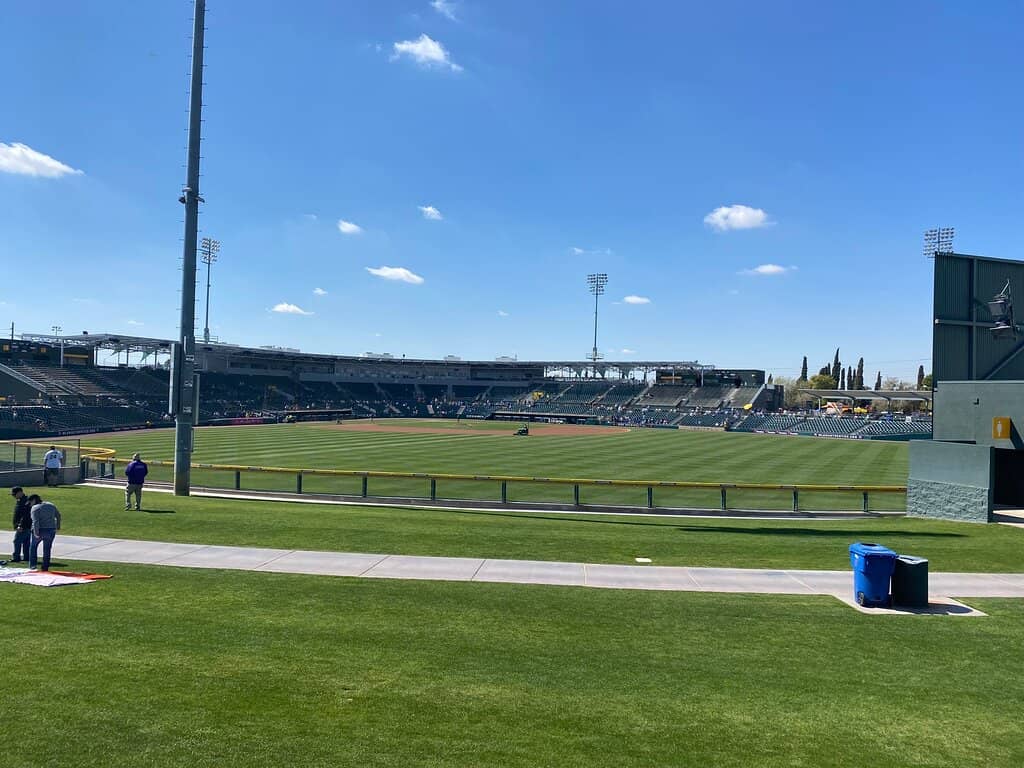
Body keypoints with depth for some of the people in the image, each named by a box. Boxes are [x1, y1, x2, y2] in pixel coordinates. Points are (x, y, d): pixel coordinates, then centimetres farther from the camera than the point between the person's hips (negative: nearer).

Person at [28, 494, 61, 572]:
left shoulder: (35, 508, -9)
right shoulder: (51, 505, 10)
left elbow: (35, 521, -20)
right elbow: (58, 516, 19)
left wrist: (36, 533, -22)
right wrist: (58, 526, 31)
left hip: (40, 530, -5)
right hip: (51, 530, 5)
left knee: (33, 547, 18)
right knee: (47, 550, 11)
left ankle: (32, 565, 12)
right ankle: (45, 568, 12)